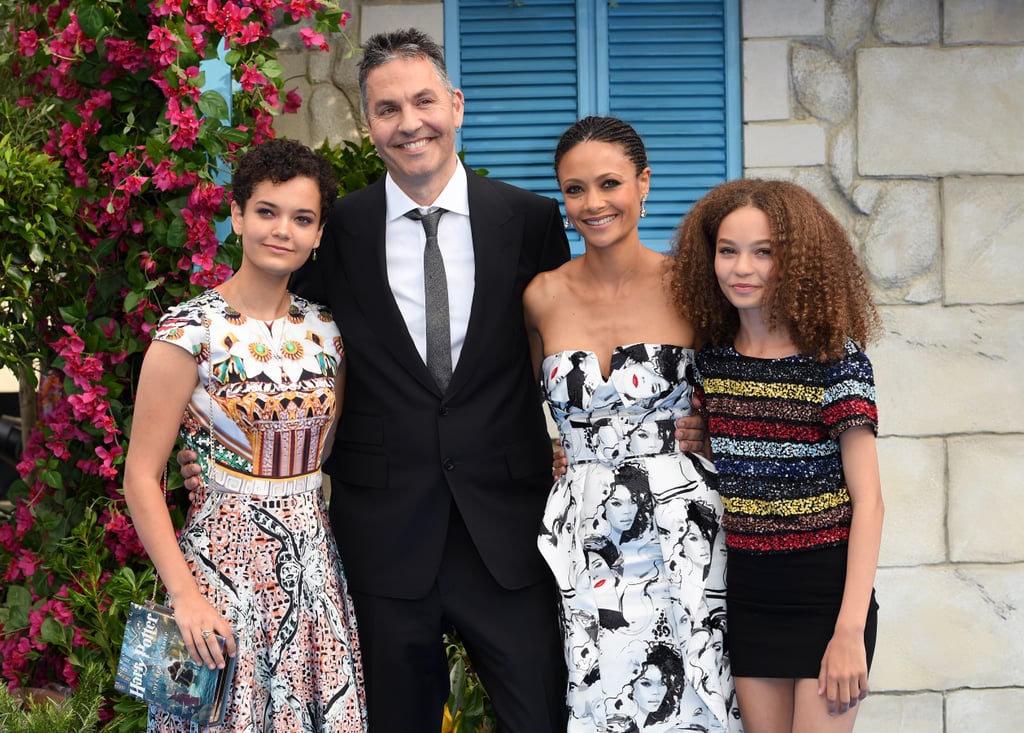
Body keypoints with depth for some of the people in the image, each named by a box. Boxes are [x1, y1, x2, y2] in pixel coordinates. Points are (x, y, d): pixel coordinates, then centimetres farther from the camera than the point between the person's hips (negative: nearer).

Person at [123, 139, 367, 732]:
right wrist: (185, 596, -15)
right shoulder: (192, 330, -10)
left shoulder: (326, 332, 6)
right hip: (223, 565, -5)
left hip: (314, 567, 5)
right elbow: (142, 479, -9)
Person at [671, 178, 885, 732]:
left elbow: (868, 501, -13)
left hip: (825, 596, -5)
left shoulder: (834, 357, -11)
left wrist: (850, 630, -18)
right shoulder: (712, 358, 4)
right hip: (746, 597, 5)